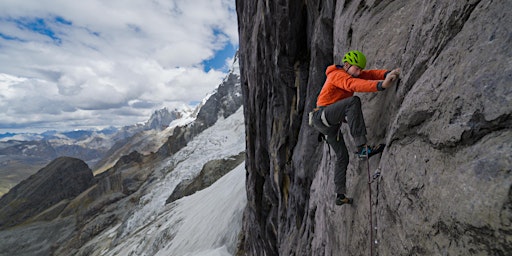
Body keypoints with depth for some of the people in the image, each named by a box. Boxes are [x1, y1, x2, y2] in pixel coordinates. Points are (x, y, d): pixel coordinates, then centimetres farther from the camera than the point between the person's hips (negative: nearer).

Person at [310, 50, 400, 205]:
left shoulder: (350, 73, 15)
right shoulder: (337, 75, -12)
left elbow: (370, 74, 2)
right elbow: (354, 85, -32)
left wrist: (388, 74, -18)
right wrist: (381, 85, -45)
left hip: (330, 124, 10)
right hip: (322, 115, -10)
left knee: (342, 156, 11)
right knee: (353, 101, -31)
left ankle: (340, 195, 19)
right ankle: (362, 148, -35)